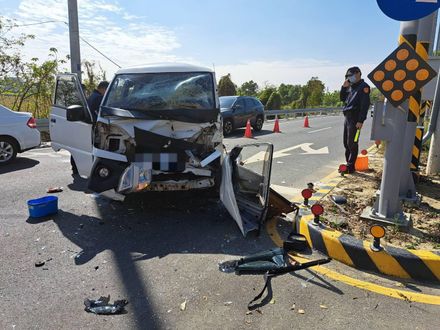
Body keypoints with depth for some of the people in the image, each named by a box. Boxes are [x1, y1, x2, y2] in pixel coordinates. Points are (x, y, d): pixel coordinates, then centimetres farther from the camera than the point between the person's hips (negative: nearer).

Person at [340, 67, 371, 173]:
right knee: (346, 143, 12)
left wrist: (361, 121, -22)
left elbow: (365, 105, -15)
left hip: (355, 119, -9)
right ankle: (348, 163, 22)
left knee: (352, 144, -7)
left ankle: (351, 167, -2)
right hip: (347, 117, 9)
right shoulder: (351, 87, 18)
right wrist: (344, 87, 6)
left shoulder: (364, 87, -7)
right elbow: (342, 98, 22)